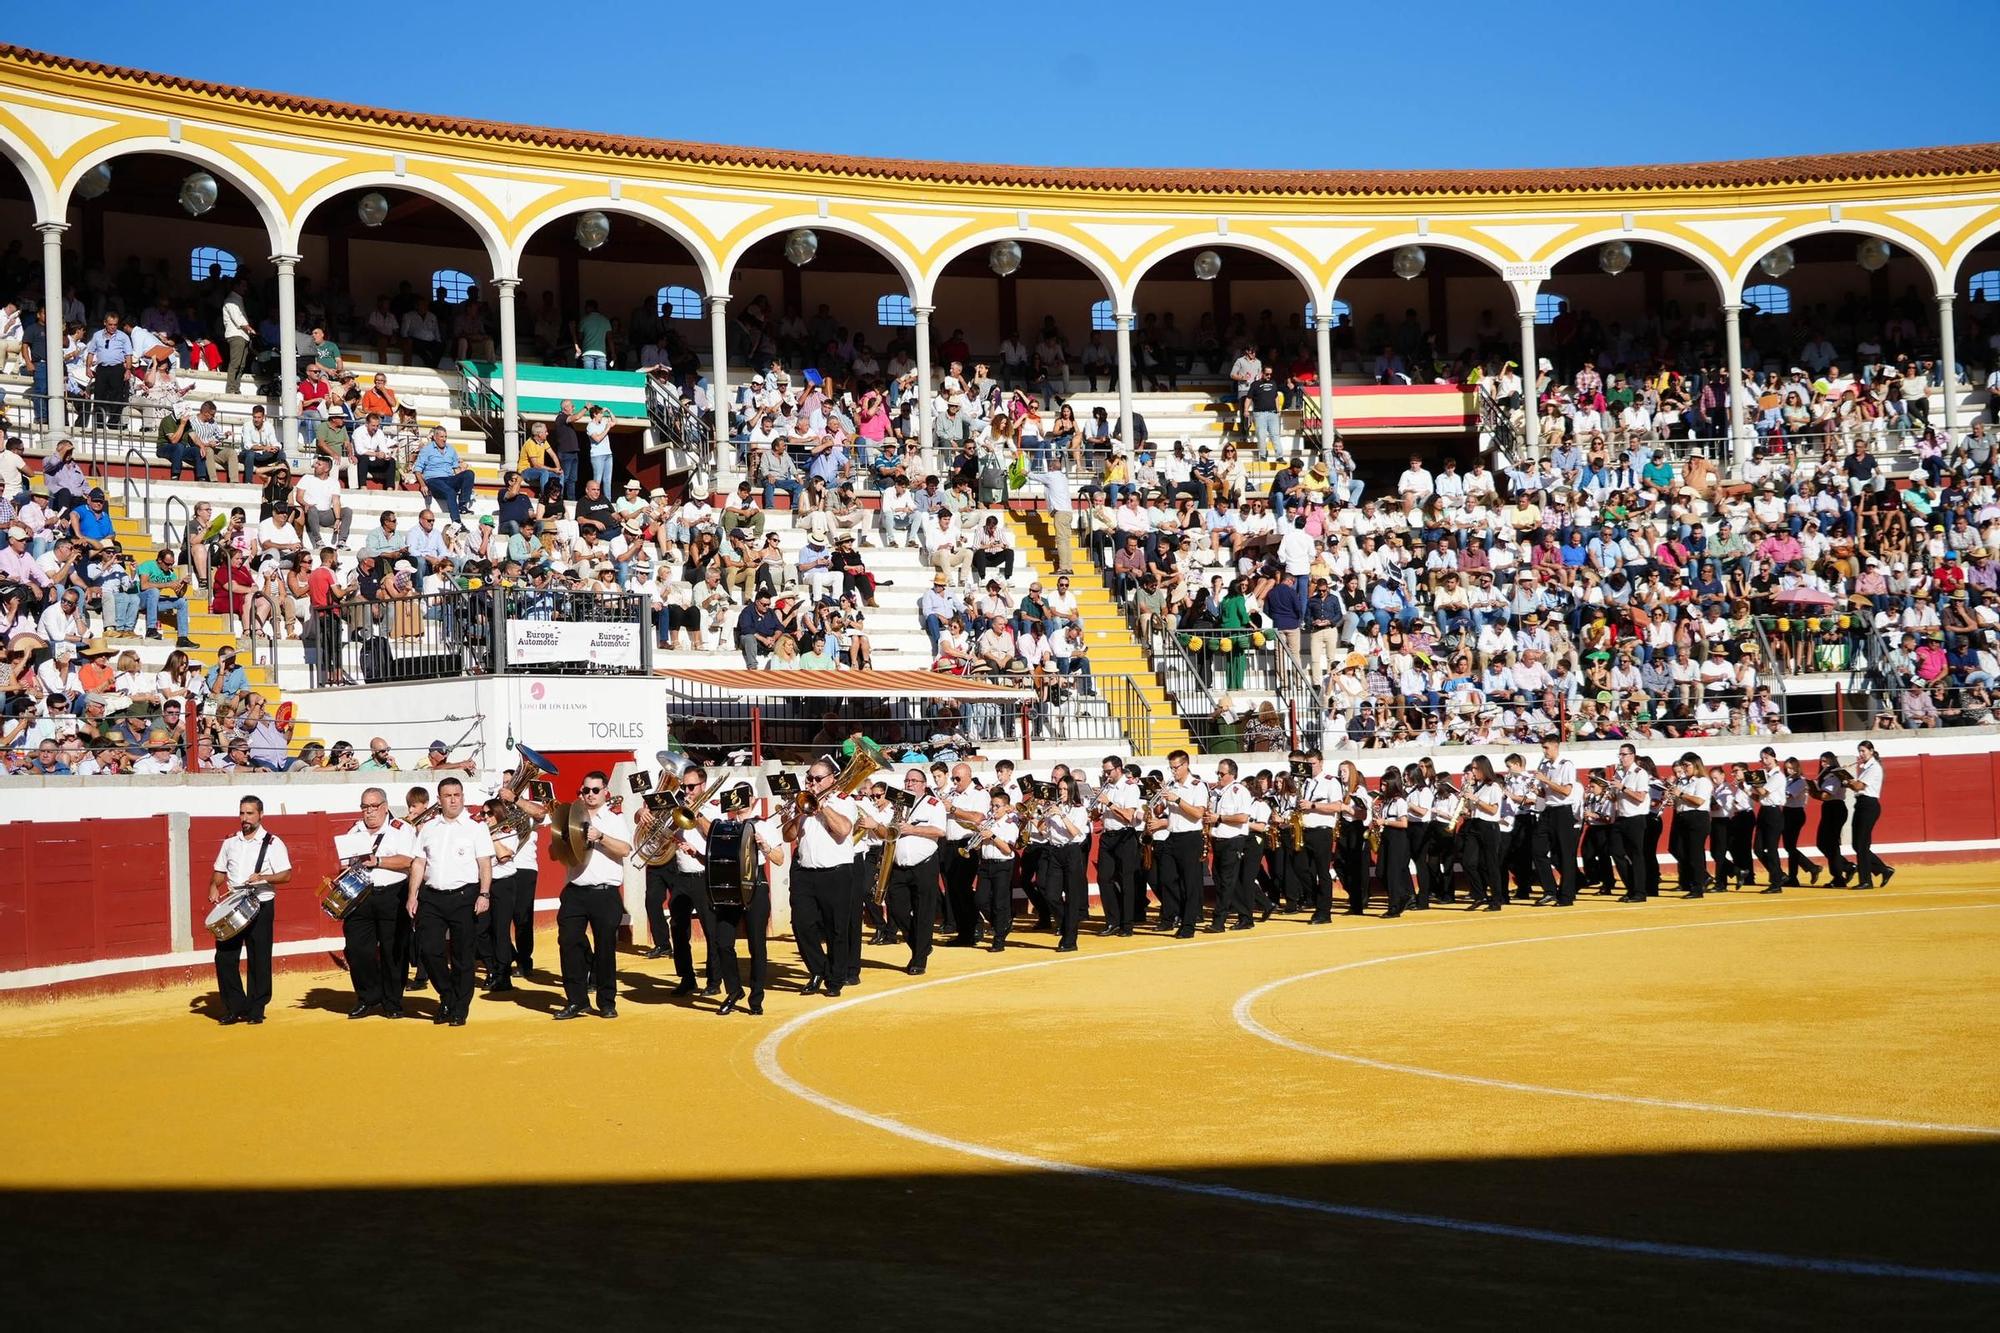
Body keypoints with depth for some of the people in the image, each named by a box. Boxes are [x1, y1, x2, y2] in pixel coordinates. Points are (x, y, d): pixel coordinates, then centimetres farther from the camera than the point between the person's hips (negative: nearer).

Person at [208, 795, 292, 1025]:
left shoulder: (272, 843, -2)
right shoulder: (230, 843, 12)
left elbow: (287, 875, -7)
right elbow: (220, 872, 19)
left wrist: (263, 877, -22)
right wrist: (214, 886, -1)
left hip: (261, 906, -4)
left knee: (259, 960, 1)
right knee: (224, 957, 0)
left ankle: (256, 1010, 9)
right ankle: (235, 1008, 10)